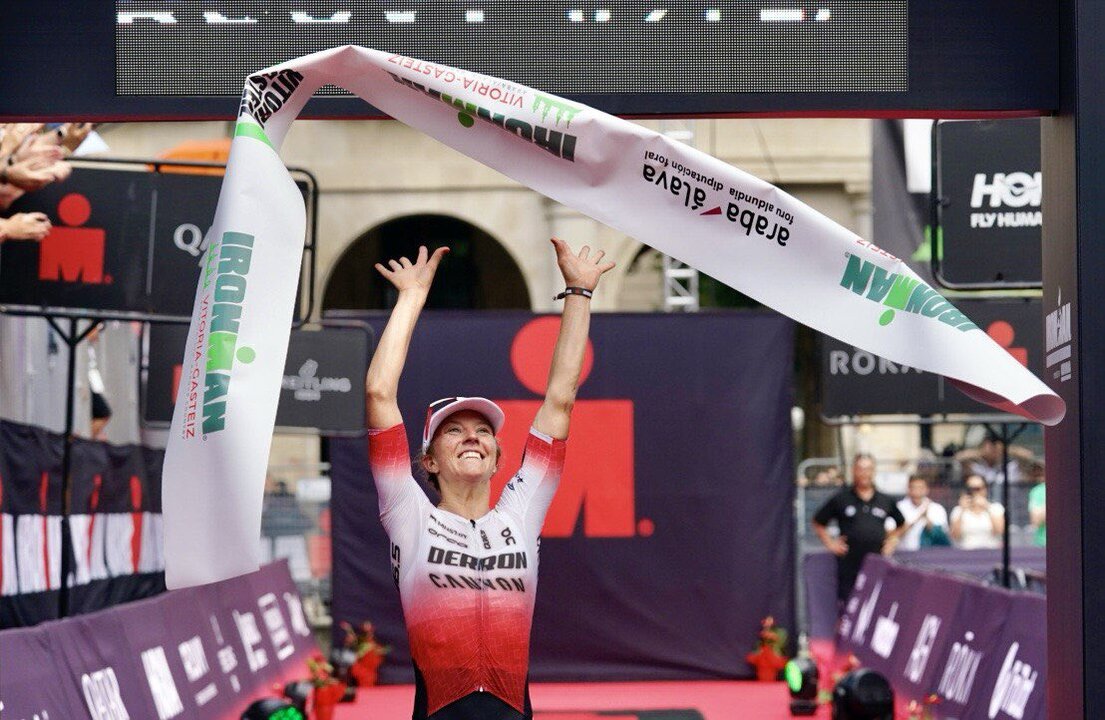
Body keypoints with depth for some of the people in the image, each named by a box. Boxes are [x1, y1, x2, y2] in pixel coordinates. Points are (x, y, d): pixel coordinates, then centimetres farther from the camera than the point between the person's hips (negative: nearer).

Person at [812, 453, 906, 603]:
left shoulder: (885, 501, 10)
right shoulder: (841, 499, 3)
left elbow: (901, 524, 26)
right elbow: (818, 523, 11)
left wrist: (892, 539, 11)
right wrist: (830, 543, 2)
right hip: (849, 567, -2)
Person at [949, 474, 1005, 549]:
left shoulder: (996, 507, 10)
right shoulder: (958, 510, 12)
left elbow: (1000, 531, -5)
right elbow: (955, 537, 0)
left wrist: (988, 509, -13)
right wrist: (962, 512, -6)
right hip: (967, 551, 0)